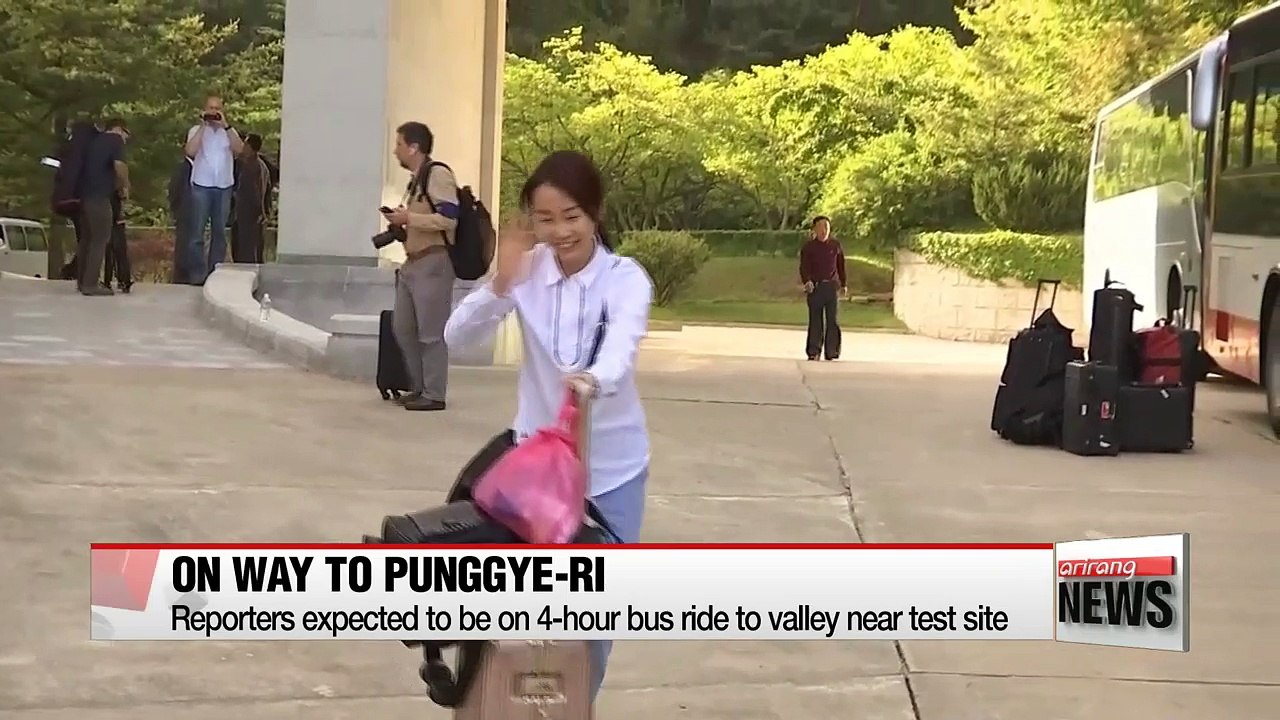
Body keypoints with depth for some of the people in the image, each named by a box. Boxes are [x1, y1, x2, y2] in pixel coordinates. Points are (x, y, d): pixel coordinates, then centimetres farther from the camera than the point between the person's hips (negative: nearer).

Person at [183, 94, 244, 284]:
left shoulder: (229, 131, 11)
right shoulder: (196, 130, 5)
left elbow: (239, 149, -8)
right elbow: (190, 151, -13)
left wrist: (225, 125, -11)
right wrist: (203, 126, -11)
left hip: (224, 186, 3)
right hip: (201, 185, -2)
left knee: (219, 231, 6)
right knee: (197, 232, -5)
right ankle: (197, 274, -3)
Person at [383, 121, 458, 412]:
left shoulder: (438, 174, -11)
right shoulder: (417, 179, 20)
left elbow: (449, 219, -20)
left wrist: (408, 218, -15)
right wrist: (401, 222, 10)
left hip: (433, 262, -10)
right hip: (412, 263, 10)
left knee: (431, 332, -6)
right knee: (402, 327, 12)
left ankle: (434, 394, 0)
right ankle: (419, 388, 20)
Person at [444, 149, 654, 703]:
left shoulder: (626, 278, -15)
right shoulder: (527, 271, -7)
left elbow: (620, 346, -35)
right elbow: (456, 337, -15)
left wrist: (593, 379, -58)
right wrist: (500, 284, -33)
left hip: (611, 467, -1)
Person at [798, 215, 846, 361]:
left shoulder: (835, 245, 6)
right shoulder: (808, 247, 0)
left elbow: (841, 266, 15)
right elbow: (804, 267, -7)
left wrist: (844, 284, 18)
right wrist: (806, 282, -23)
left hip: (832, 286, 1)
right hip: (815, 287, -1)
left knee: (832, 320, 0)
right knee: (815, 320, 0)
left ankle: (831, 352, 4)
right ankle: (813, 352, 5)